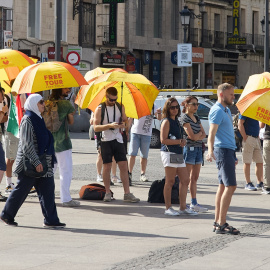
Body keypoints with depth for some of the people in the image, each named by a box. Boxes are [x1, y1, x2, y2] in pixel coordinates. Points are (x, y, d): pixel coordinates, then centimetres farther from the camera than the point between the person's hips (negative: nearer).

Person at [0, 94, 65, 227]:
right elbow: (27, 143, -19)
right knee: (21, 190, 1)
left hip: (41, 162, 9)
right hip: (29, 163, -9)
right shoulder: (28, 120, -13)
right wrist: (36, 161, -23)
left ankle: (51, 220, 2)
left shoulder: (37, 119, 15)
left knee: (47, 190, 2)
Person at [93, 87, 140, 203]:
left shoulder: (120, 107, 9)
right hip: (106, 141, -3)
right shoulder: (100, 109, -3)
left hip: (118, 140, 3)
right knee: (107, 167, 0)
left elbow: (125, 120, 16)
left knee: (123, 166, -2)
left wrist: (124, 124, -8)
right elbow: (96, 127, -10)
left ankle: (127, 193, -1)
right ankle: (107, 193, 10)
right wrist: (110, 125, -24)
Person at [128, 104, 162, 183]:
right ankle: (129, 174, 0)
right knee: (132, 154, -4)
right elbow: (131, 118, 12)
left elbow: (159, 118, -7)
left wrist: (159, 113, -29)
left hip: (146, 134, 1)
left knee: (144, 156, 5)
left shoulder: (153, 107, 5)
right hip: (135, 132, -1)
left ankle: (143, 174, 13)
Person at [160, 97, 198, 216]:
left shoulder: (176, 121, 18)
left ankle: (183, 207, 11)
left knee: (185, 180, 6)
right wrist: (179, 141, -12)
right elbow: (163, 140, -15)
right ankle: (168, 208, 2)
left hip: (178, 153, 9)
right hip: (169, 153, -9)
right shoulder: (167, 121, -7)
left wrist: (183, 141, 4)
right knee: (170, 182, -4)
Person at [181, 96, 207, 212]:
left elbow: (204, 135, 11)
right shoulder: (185, 118, -8)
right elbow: (191, 136, -16)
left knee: (195, 178, 10)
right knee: (186, 179, -7)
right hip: (189, 149, -8)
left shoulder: (197, 118, 16)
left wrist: (196, 137, -8)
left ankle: (194, 203, 14)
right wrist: (199, 133, 3)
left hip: (198, 149, 8)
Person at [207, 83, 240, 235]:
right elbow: (212, 132, -24)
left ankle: (218, 222, 15)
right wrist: (210, 151, -39)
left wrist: (233, 156, 29)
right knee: (230, 186, -14)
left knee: (223, 186, 11)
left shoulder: (227, 110, 19)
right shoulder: (217, 111, -12)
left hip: (229, 151, 10)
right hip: (223, 150, -10)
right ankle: (221, 224, -15)